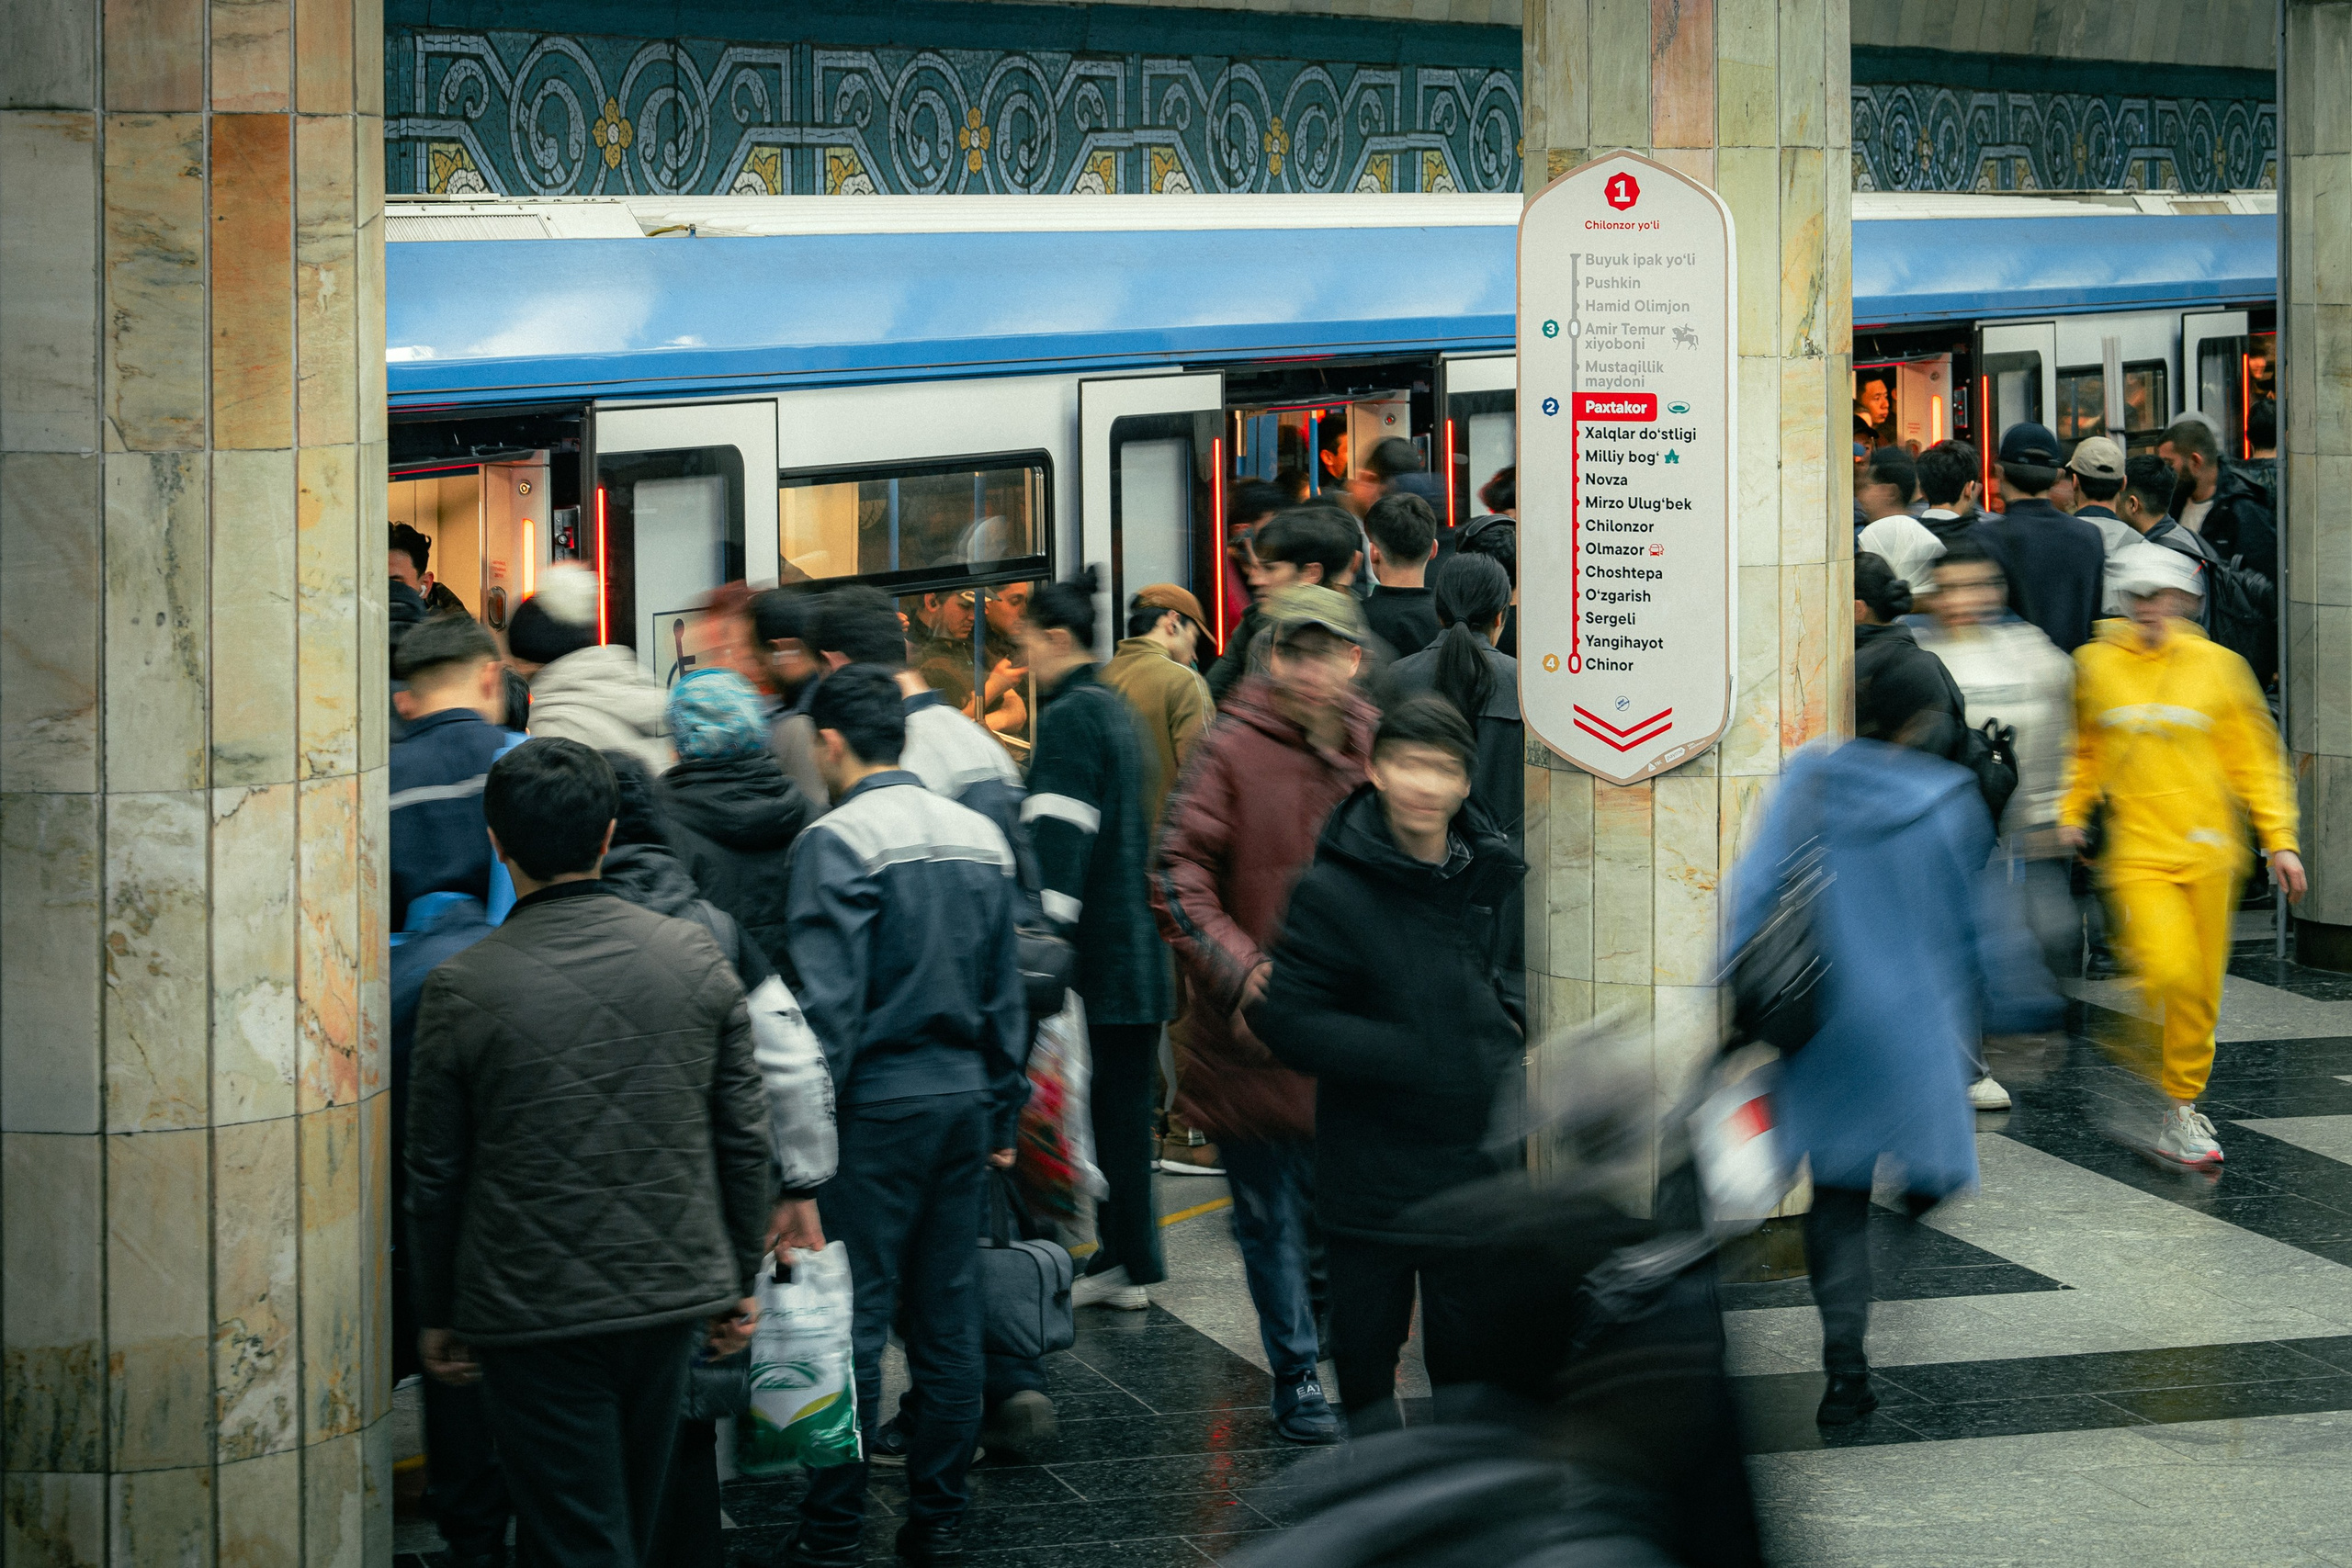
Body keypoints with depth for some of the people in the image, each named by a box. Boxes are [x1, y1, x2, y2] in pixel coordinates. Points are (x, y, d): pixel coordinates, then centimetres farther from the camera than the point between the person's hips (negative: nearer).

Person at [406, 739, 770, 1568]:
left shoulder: (462, 987, -12)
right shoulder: (695, 956, -3)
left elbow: (435, 1173, -5)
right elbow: (744, 1136, 3)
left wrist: (436, 1314, 8)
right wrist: (740, 1280, 14)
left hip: (535, 1313, -4)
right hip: (673, 1294, 4)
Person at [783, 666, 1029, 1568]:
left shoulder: (840, 841, -11)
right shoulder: (979, 836, 10)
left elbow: (826, 1002, -15)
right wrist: (1002, 1116, 21)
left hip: (878, 1110, -6)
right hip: (965, 1102, 6)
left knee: (852, 1320, -2)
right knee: (948, 1317, 10)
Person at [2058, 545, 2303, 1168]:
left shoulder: (2218, 667, 3)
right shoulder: (2097, 665, 4)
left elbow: (2255, 760, 8)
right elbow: (2085, 750, 20)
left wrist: (2279, 841, 3)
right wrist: (2072, 813, 9)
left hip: (2209, 849, 2)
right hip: (2136, 851, -2)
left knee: (2201, 987, 5)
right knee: (2168, 972, -19)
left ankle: (2182, 1103, 22)